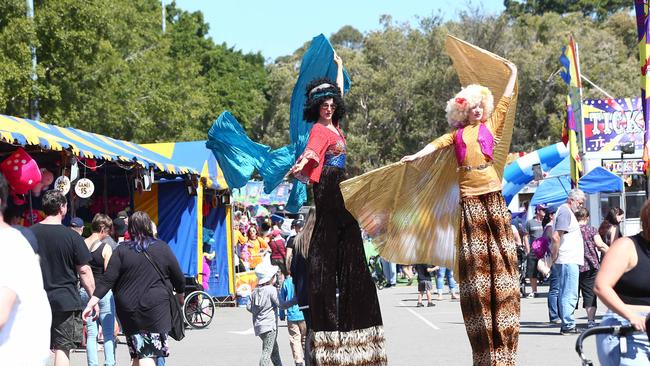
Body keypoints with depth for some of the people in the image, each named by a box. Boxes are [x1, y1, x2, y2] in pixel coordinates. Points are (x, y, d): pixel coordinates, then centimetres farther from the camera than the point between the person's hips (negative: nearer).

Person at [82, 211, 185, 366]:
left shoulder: (121, 250, 0)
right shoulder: (162, 248, 1)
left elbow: (108, 280, -5)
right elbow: (179, 278, 8)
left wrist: (91, 303, -3)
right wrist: (180, 296, 26)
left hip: (128, 310, 2)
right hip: (156, 309, -2)